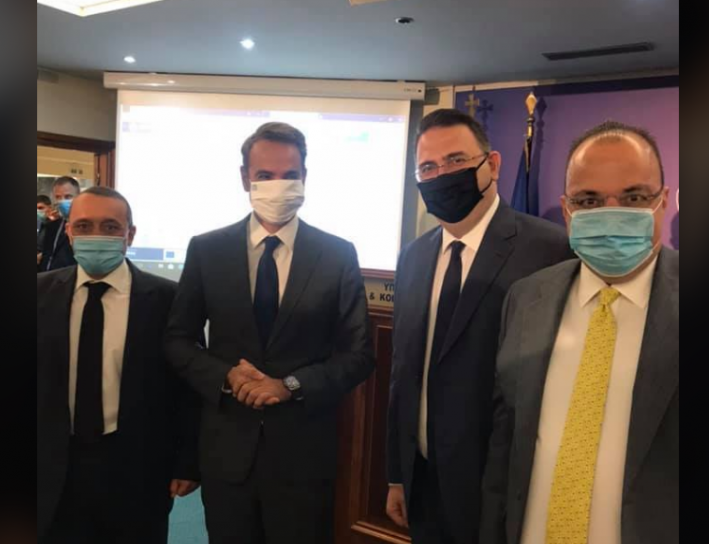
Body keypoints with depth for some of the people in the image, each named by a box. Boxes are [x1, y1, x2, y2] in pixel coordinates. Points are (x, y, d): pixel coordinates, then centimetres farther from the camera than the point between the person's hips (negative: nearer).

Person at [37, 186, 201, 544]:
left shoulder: (166, 298, -9)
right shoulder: (42, 292, 0)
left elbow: (188, 384, -5)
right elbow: (40, 380, 5)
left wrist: (187, 463, -4)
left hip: (137, 470, -2)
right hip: (55, 469, 2)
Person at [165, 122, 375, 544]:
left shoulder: (339, 255, -5)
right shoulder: (206, 251, -1)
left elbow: (359, 355, -3)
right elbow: (178, 340, 5)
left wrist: (291, 385, -16)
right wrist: (225, 376, -13)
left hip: (304, 451, -1)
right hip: (226, 448, 2)